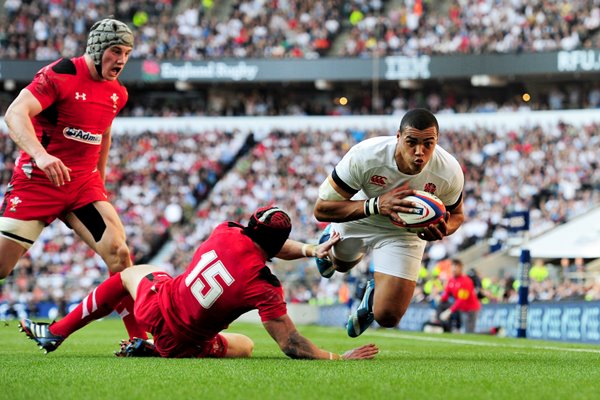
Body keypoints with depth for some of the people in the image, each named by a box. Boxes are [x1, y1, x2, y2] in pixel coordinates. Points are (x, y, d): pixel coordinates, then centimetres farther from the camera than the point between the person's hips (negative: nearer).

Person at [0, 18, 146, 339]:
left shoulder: (117, 94, 7)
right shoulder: (59, 75, -15)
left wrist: (99, 182, 24)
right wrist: (40, 155, -42)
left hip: (82, 185, 5)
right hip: (36, 181, -5)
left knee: (118, 252, -10)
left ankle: (140, 339, -5)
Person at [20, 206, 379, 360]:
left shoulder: (227, 235, -13)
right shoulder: (265, 288, -25)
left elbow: (262, 244, 8)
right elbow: (293, 346, -22)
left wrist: (311, 250, -2)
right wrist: (340, 358, -15)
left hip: (157, 305, 3)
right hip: (184, 344, -3)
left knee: (130, 274, 35)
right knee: (245, 346, 28)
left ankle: (56, 333, 40)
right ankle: (155, 350, 8)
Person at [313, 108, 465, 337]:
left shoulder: (449, 172, -33)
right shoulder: (364, 156, -40)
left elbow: (455, 215, -10)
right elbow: (321, 209, -35)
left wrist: (442, 230, -36)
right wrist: (377, 205, -48)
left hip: (404, 232, 0)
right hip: (357, 218, 0)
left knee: (387, 316, -9)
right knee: (342, 263, 33)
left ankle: (374, 296, 27)